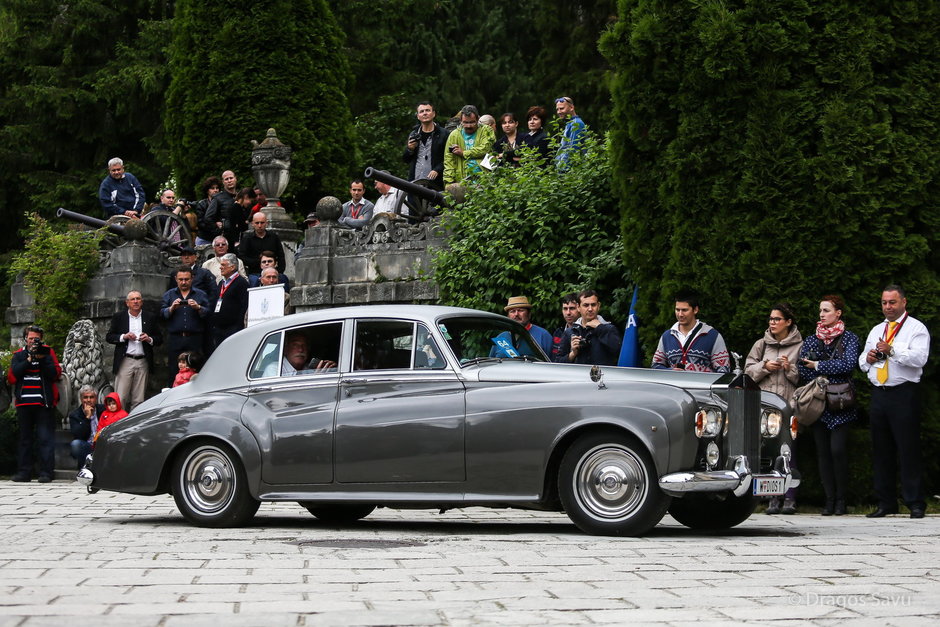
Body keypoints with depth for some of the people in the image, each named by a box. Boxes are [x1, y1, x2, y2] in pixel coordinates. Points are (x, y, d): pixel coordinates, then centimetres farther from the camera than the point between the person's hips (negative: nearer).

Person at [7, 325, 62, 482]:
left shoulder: (48, 352, 9)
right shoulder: (19, 355, 13)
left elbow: (55, 374, -4)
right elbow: (12, 377, -3)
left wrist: (42, 358, -13)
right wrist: (29, 359, -9)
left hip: (43, 403, -2)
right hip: (24, 403, 2)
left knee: (45, 438, -6)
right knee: (24, 438, 5)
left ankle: (46, 472, -7)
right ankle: (23, 471, 9)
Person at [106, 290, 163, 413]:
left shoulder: (150, 318, 11)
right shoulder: (119, 317, 9)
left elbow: (160, 339, 13)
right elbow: (109, 337, 6)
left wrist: (149, 339, -8)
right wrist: (124, 337, -10)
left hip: (143, 362, 1)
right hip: (125, 361, -1)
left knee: (139, 400, 1)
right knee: (121, 398, -7)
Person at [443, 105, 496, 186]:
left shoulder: (486, 131, 7)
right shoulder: (454, 135, 12)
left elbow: (485, 149, -10)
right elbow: (448, 160, 7)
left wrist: (463, 153, -4)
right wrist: (449, 182, -5)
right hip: (462, 181, 1)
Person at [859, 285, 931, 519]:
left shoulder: (916, 328, 1)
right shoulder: (876, 330, 22)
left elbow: (919, 358, -15)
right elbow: (863, 363, 24)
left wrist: (892, 350, -19)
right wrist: (868, 358, 2)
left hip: (904, 394, -7)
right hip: (878, 393, 7)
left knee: (908, 449, -7)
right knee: (881, 450, 8)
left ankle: (915, 503, -4)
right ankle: (886, 503, 14)